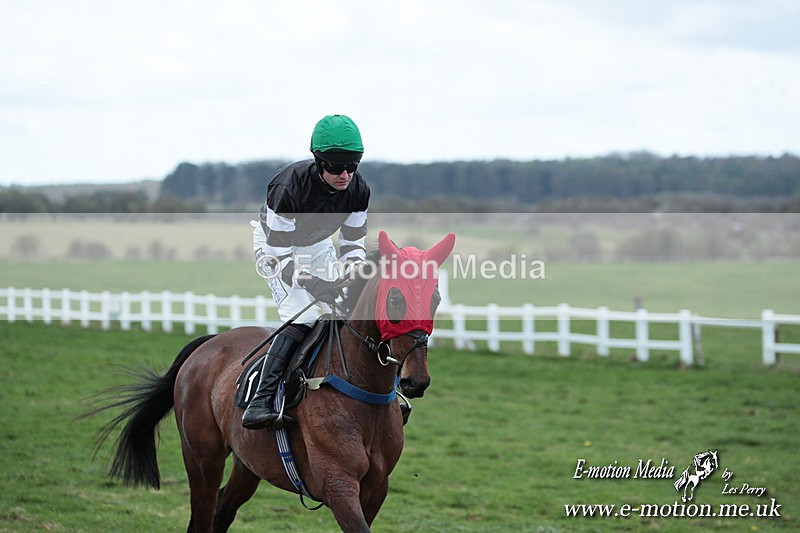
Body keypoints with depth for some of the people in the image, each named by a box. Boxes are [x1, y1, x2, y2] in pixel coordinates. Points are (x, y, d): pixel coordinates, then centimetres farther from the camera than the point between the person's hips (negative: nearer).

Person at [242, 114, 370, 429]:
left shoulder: (358, 189, -20)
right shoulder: (290, 187, -37)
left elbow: (352, 243, -7)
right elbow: (280, 256, -33)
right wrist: (314, 285, -47)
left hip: (319, 247, 6)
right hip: (275, 246, -6)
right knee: (303, 318, -26)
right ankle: (260, 402, -32)